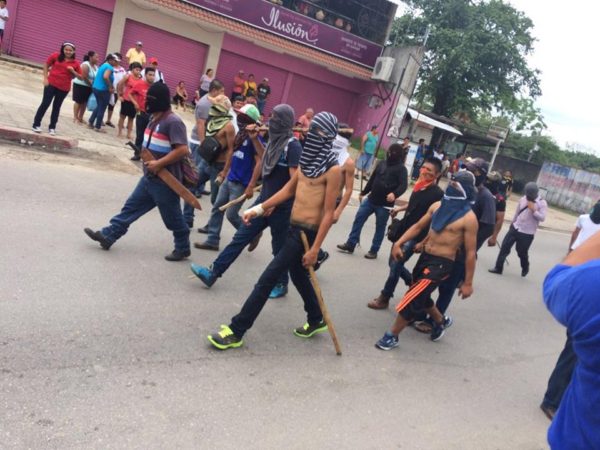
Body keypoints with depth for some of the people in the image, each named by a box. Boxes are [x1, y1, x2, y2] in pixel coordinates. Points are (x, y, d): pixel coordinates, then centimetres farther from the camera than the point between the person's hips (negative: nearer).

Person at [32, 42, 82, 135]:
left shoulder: (75, 63, 0)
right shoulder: (56, 56, -4)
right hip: (51, 84, -1)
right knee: (45, 104, 1)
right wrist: (45, 78, -2)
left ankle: (52, 127, 20)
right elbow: (46, 65, 6)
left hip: (64, 88, 2)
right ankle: (36, 124, 11)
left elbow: (80, 77, 4)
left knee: (57, 107, 11)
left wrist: (73, 71, -14)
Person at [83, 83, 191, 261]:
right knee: (131, 207, 12)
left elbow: (182, 149, -28)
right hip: (149, 178, 9)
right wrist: (146, 157, 7)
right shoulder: (155, 119, 10)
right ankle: (108, 235, 20)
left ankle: (183, 248, 22)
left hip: (165, 181, -9)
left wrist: (159, 164, -25)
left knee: (172, 217, 5)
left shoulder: (173, 122, -20)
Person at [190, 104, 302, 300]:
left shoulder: (293, 146, -16)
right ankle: (213, 273, 11)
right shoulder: (275, 140, 8)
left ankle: (281, 284, 27)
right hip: (264, 200, 7)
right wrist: (255, 139, 15)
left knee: (279, 248, 8)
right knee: (240, 237, 7)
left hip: (281, 207, -7)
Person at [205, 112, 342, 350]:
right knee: (298, 275, 22)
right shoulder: (308, 159, 7)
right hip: (294, 226, 9)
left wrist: (315, 249, -18)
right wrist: (259, 209, 8)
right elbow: (288, 190, 14)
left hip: (308, 231, -8)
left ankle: (236, 331, 1)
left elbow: (329, 213, -17)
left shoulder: (333, 170, -17)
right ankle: (316, 321, 42)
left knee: (268, 278, -7)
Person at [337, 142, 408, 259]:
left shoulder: (401, 169, -7)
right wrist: (363, 193, 23)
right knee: (358, 220, 2)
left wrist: (395, 194, -40)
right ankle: (350, 244, 10)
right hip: (371, 199, 6)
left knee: (380, 228, 6)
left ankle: (373, 251, 19)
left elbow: (403, 186, -20)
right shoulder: (382, 164, 10)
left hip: (385, 204, -5)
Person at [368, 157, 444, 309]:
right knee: (393, 263, 17)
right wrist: (400, 208, 11)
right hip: (403, 231, 8)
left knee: (395, 266, -5)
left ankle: (384, 298, 12)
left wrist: (424, 242, -20)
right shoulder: (419, 186, 5)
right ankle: (414, 283, 40)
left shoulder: (438, 194, -17)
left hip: (415, 237, -8)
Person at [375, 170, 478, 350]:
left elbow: (470, 252, -11)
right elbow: (418, 226, 11)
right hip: (424, 256, 7)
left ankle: (392, 336, 9)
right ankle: (441, 321, 51)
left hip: (441, 263, -7)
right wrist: (399, 243, -2)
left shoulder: (468, 218, -15)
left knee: (412, 299, -9)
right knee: (420, 296, 24)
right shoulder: (438, 206, 4)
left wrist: (468, 283, -9)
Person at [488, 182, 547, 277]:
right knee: (505, 247, 0)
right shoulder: (522, 199, 3)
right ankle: (498, 268, 9)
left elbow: (542, 218, -17)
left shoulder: (542, 203, -10)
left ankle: (525, 268, 37)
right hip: (515, 228, 4)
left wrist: (533, 210, -27)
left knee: (522, 252, 8)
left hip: (527, 233, -4)